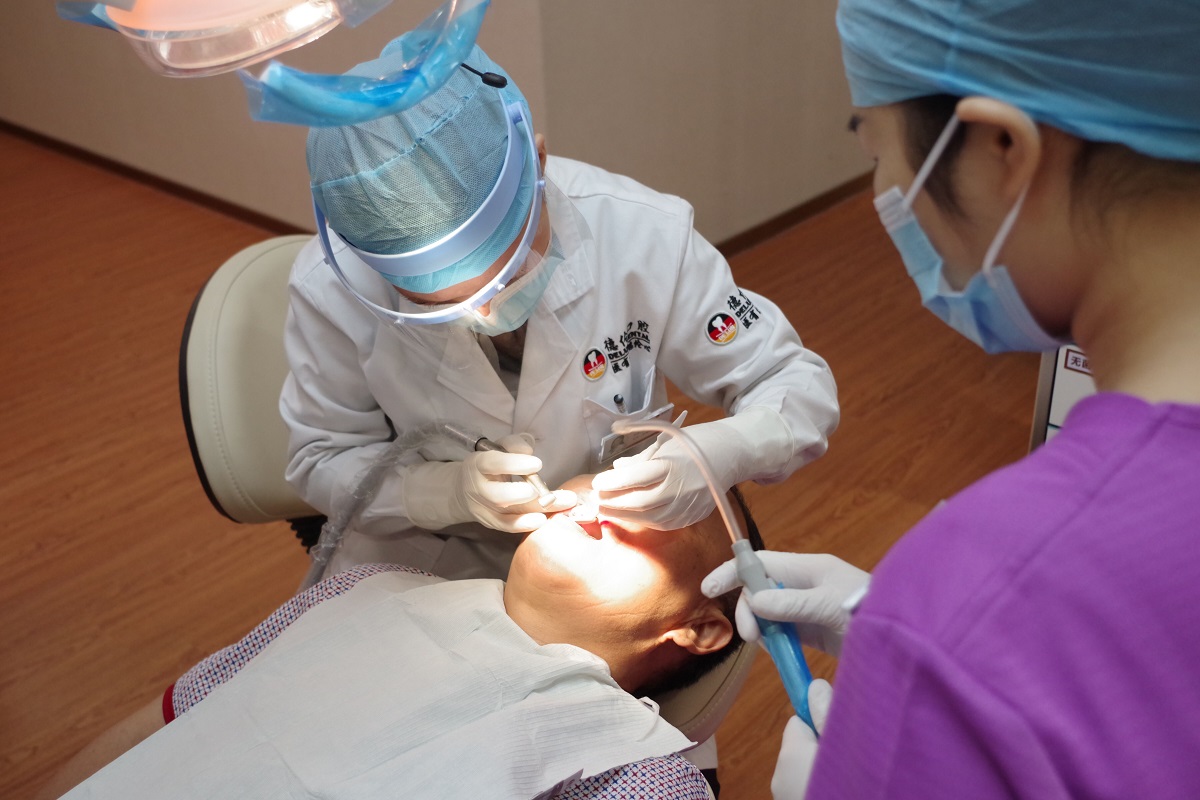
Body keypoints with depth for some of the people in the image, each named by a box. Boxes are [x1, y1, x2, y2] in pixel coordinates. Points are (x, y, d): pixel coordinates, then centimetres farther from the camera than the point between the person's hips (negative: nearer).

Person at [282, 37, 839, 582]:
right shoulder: (332, 288, -22)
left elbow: (802, 386, -13)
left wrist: (713, 457, -35)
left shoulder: (644, 234, -24)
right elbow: (323, 463, -7)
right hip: (424, 566, 0)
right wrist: (453, 490, -27)